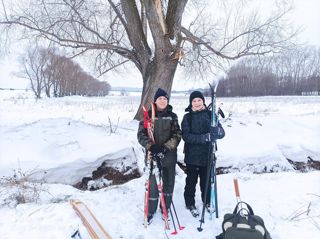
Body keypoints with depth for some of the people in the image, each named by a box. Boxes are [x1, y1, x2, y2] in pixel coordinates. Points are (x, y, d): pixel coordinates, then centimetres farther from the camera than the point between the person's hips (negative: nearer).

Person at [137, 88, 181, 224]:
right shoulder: (148, 115, -1)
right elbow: (141, 134, -4)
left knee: (169, 182, 11)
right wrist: (151, 146, -19)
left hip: (169, 155, 2)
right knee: (153, 183, 1)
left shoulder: (172, 116, 4)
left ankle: (166, 209, 31)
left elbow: (177, 135, -1)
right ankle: (151, 211, 22)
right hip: (153, 155, -2)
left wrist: (166, 147, -15)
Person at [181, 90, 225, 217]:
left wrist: (216, 131, -29)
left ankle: (207, 201, 37)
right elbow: (186, 136, -14)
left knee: (207, 179, 16)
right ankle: (190, 204, 28)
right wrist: (203, 137, -27)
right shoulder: (187, 117, -3)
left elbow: (222, 133, -5)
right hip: (192, 155, -1)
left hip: (207, 154, 2)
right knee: (191, 181, 10)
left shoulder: (210, 115, 1)